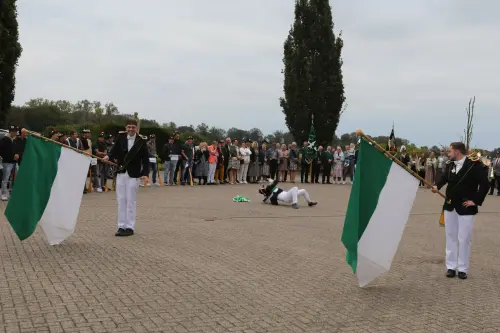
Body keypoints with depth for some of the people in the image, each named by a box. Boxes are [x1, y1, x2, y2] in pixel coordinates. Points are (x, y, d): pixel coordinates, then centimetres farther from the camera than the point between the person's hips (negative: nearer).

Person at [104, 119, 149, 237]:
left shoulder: (141, 141, -4)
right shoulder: (121, 138, 2)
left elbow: (145, 159, -4)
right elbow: (115, 150, -3)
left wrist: (145, 173, -13)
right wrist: (108, 156, -24)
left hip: (133, 175, -3)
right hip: (121, 173, 3)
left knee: (130, 201, 0)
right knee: (121, 201, 8)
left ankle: (130, 227, 7)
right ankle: (121, 226, 15)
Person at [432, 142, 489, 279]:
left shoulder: (474, 165, -15)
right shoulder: (450, 165, 5)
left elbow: (485, 184, -15)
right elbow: (445, 178, 14)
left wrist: (475, 201, -15)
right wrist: (437, 186, -7)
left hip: (465, 208, -6)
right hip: (450, 206, 6)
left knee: (464, 239, 2)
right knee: (451, 237, 11)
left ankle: (462, 269, 13)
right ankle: (451, 266, 19)